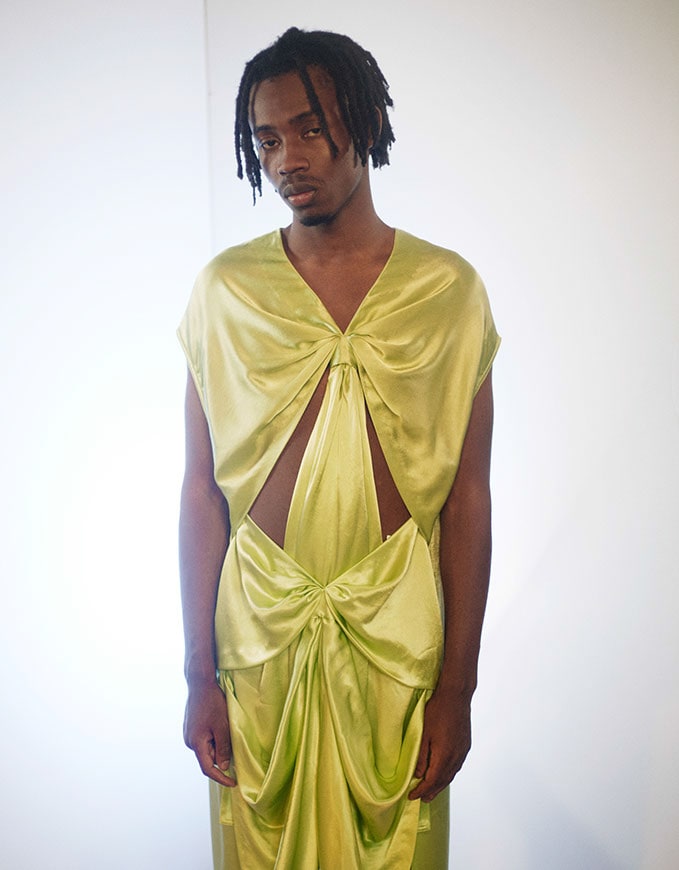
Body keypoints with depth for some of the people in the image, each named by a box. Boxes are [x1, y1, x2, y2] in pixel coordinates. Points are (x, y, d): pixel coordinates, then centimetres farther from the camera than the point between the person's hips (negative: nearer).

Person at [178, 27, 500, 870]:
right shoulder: (224, 288, -2)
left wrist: (457, 686, -2)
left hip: (397, 634, 0)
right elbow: (201, 493, -1)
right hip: (258, 628, 1)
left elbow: (468, 499, -2)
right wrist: (199, 676, -1)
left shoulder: (448, 289, -3)